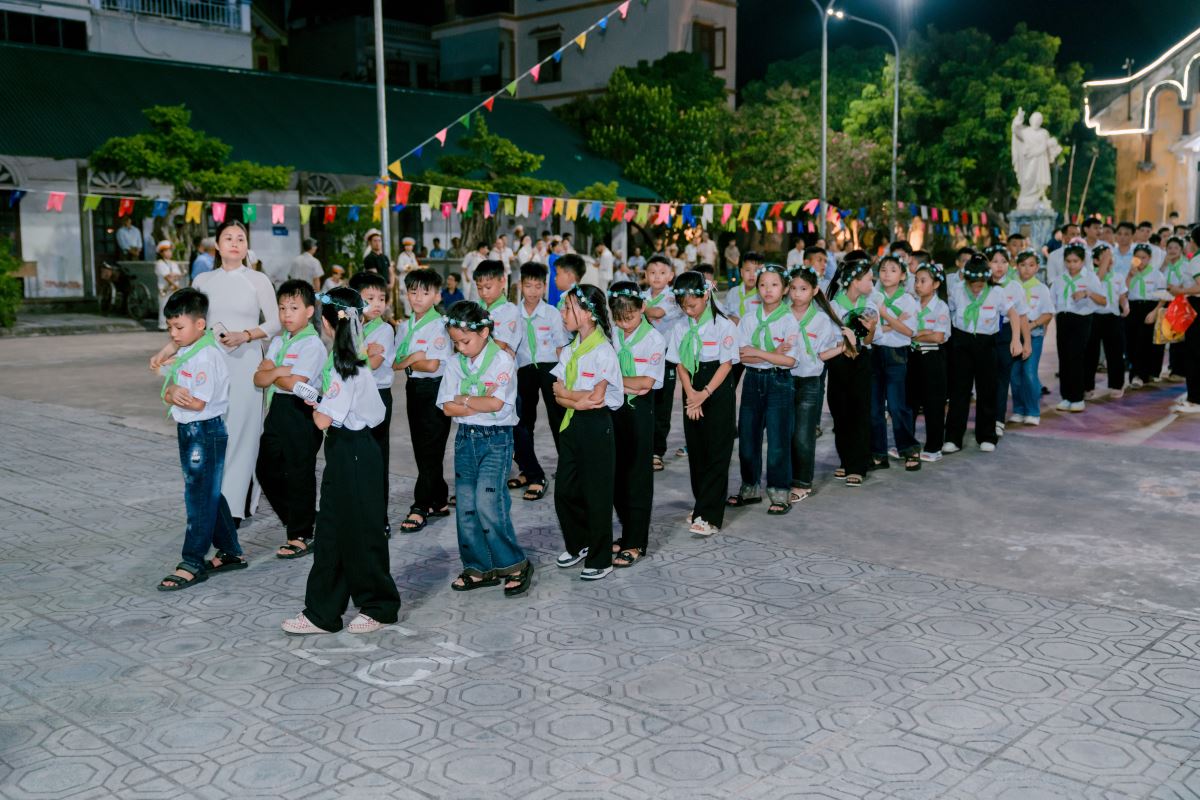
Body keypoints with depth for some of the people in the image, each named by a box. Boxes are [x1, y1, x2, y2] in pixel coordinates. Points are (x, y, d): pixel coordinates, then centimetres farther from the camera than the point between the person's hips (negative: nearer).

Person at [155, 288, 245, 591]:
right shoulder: (183, 352, 9)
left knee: (200, 496, -2)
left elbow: (198, 403, -23)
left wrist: (173, 395, -8)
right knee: (209, 494, 15)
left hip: (205, 431, -10)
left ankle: (193, 563, 6)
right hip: (188, 430, 10)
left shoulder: (206, 356, -20)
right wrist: (174, 391, -15)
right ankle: (230, 552, 26)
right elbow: (169, 392, 7)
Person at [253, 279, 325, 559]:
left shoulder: (312, 345, -12)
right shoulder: (278, 341, 12)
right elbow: (259, 378, 4)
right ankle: (300, 518, 29)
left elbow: (294, 383, -21)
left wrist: (272, 374, -5)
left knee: (299, 475, 0)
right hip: (277, 409, 8)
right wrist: (277, 371, -15)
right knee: (267, 470, 14)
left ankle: (300, 536, 11)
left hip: (301, 412, -8)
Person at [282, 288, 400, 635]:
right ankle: (322, 613, 20)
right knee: (332, 531, 12)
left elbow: (323, 420, -21)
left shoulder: (344, 367, -20)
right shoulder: (353, 360, 8)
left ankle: (380, 606, 20)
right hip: (345, 452, 10)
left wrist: (314, 404, -1)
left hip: (352, 453, -10)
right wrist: (321, 401, 4)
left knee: (361, 532, 4)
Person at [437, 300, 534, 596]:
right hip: (465, 438, 6)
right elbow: (447, 407, -2)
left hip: (496, 440, -6)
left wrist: (464, 400, -7)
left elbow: (496, 402, -20)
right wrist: (482, 404, -13)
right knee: (465, 505, 6)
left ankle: (515, 564, 3)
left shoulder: (502, 360, -8)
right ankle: (479, 567, 18)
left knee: (488, 502, -12)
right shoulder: (455, 364, 6)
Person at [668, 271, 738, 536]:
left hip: (718, 392, -5)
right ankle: (702, 503, 23)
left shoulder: (723, 325, -9)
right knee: (695, 450, 10)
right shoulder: (682, 327, 5)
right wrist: (691, 393, -10)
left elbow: (726, 364, -10)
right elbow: (680, 364, 4)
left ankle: (709, 516, -7)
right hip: (692, 392, 5)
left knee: (716, 452, -5)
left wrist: (705, 393, -18)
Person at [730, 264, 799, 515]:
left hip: (779, 383, -4)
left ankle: (779, 494, 9)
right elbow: (741, 355, -5)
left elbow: (790, 360, -13)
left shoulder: (789, 320, -5)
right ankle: (750, 489, 23)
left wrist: (757, 352, -14)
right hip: (753, 381, 4)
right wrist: (773, 354, -16)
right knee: (747, 436, 9)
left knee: (778, 439, -1)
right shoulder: (749, 318, 5)